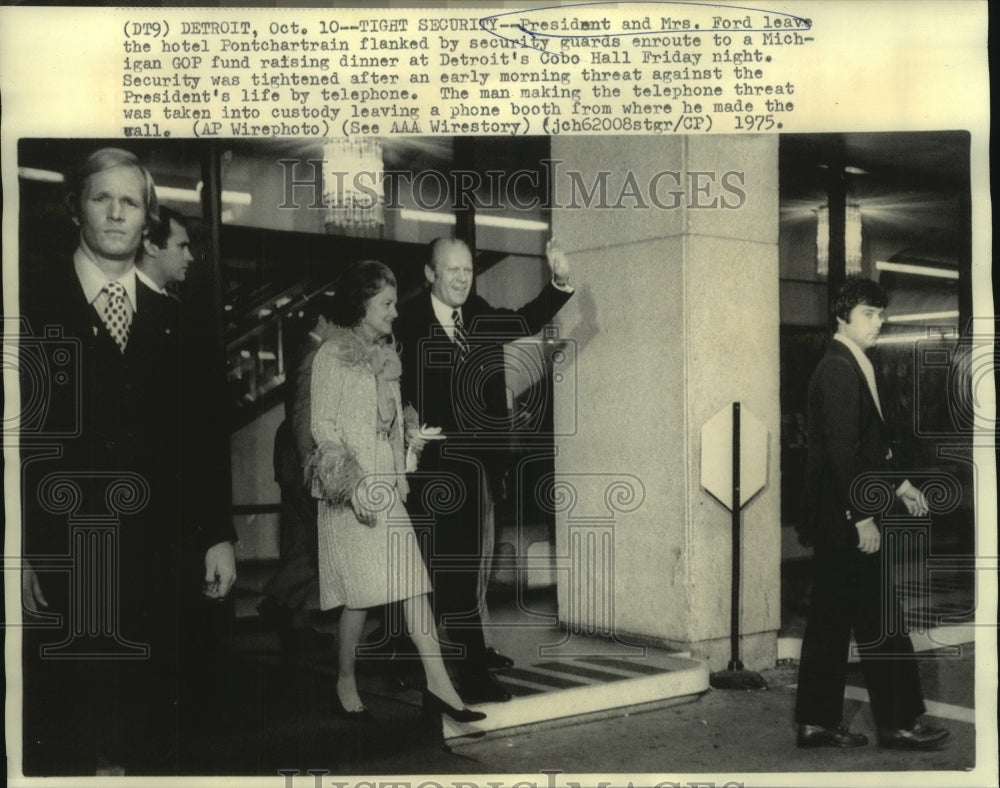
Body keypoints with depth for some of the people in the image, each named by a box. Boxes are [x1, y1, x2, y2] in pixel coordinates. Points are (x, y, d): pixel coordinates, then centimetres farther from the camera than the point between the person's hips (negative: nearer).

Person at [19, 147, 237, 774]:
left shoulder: (167, 318, 13)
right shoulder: (32, 300, 1)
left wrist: (217, 534, 7)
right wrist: (16, 552, -11)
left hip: (156, 563, 3)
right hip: (57, 559, -3)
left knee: (149, 740, 7)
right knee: (62, 742, 4)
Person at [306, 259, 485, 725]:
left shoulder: (386, 356, 16)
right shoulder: (332, 355, -5)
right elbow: (323, 425, -9)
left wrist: (411, 432, 3)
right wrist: (355, 482, -17)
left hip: (388, 486, 7)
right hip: (351, 488, -6)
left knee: (413, 582, -1)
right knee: (363, 590, -3)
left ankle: (438, 685, -2)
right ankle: (346, 684, 14)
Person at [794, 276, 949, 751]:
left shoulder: (851, 366, 16)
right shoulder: (839, 369, -15)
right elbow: (842, 449, -21)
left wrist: (899, 484, 18)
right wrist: (863, 515, -20)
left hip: (835, 516, 10)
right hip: (845, 515, -10)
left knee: (831, 618, 12)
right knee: (879, 620, -2)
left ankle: (816, 721, 18)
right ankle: (898, 723, 7)